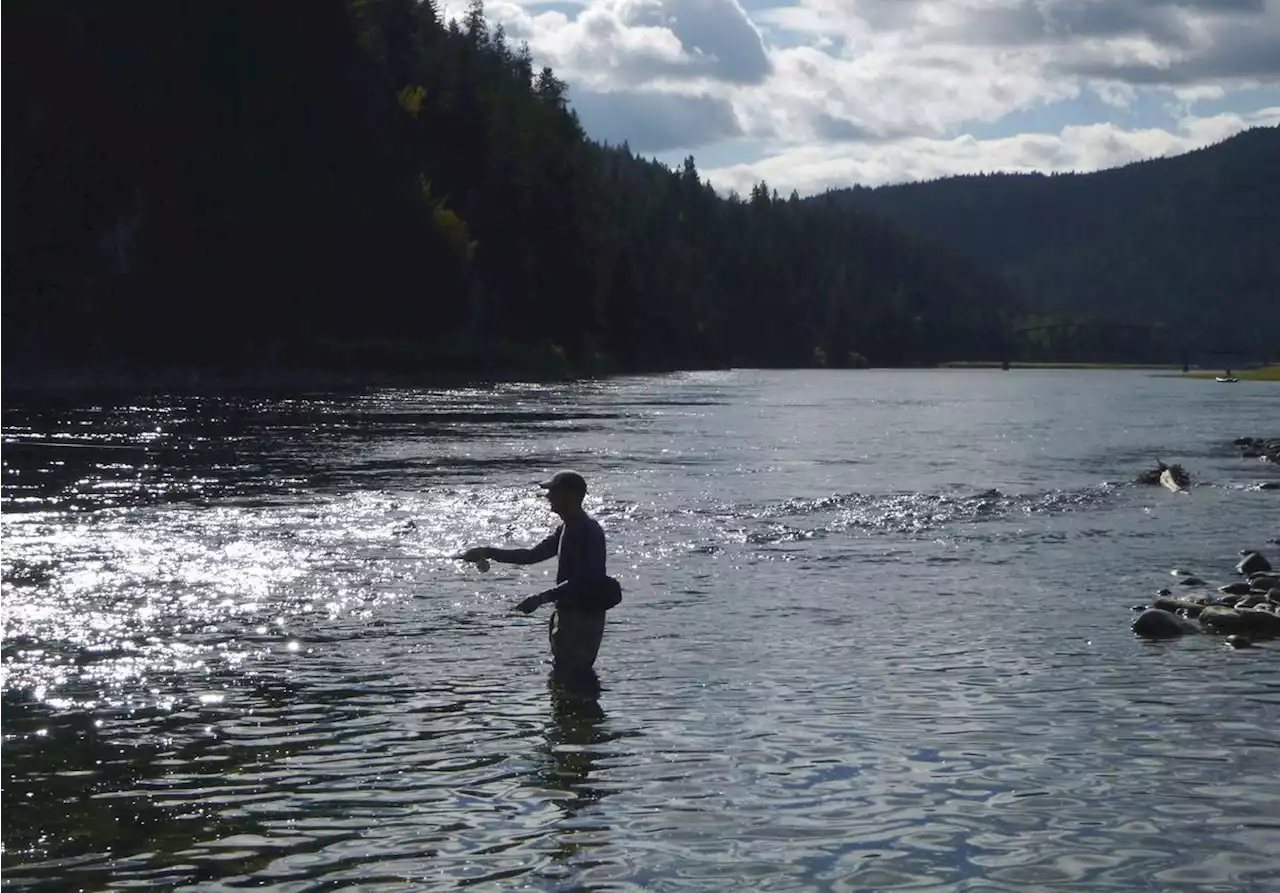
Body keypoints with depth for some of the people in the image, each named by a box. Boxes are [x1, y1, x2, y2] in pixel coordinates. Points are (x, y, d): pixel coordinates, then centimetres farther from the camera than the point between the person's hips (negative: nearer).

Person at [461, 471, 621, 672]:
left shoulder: (588, 531, -18)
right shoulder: (568, 528, 13)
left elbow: (580, 581, -26)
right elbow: (532, 555, 18)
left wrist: (541, 598, -31)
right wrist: (489, 553, 11)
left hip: (584, 616, -10)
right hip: (569, 613, 10)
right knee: (565, 673, 16)